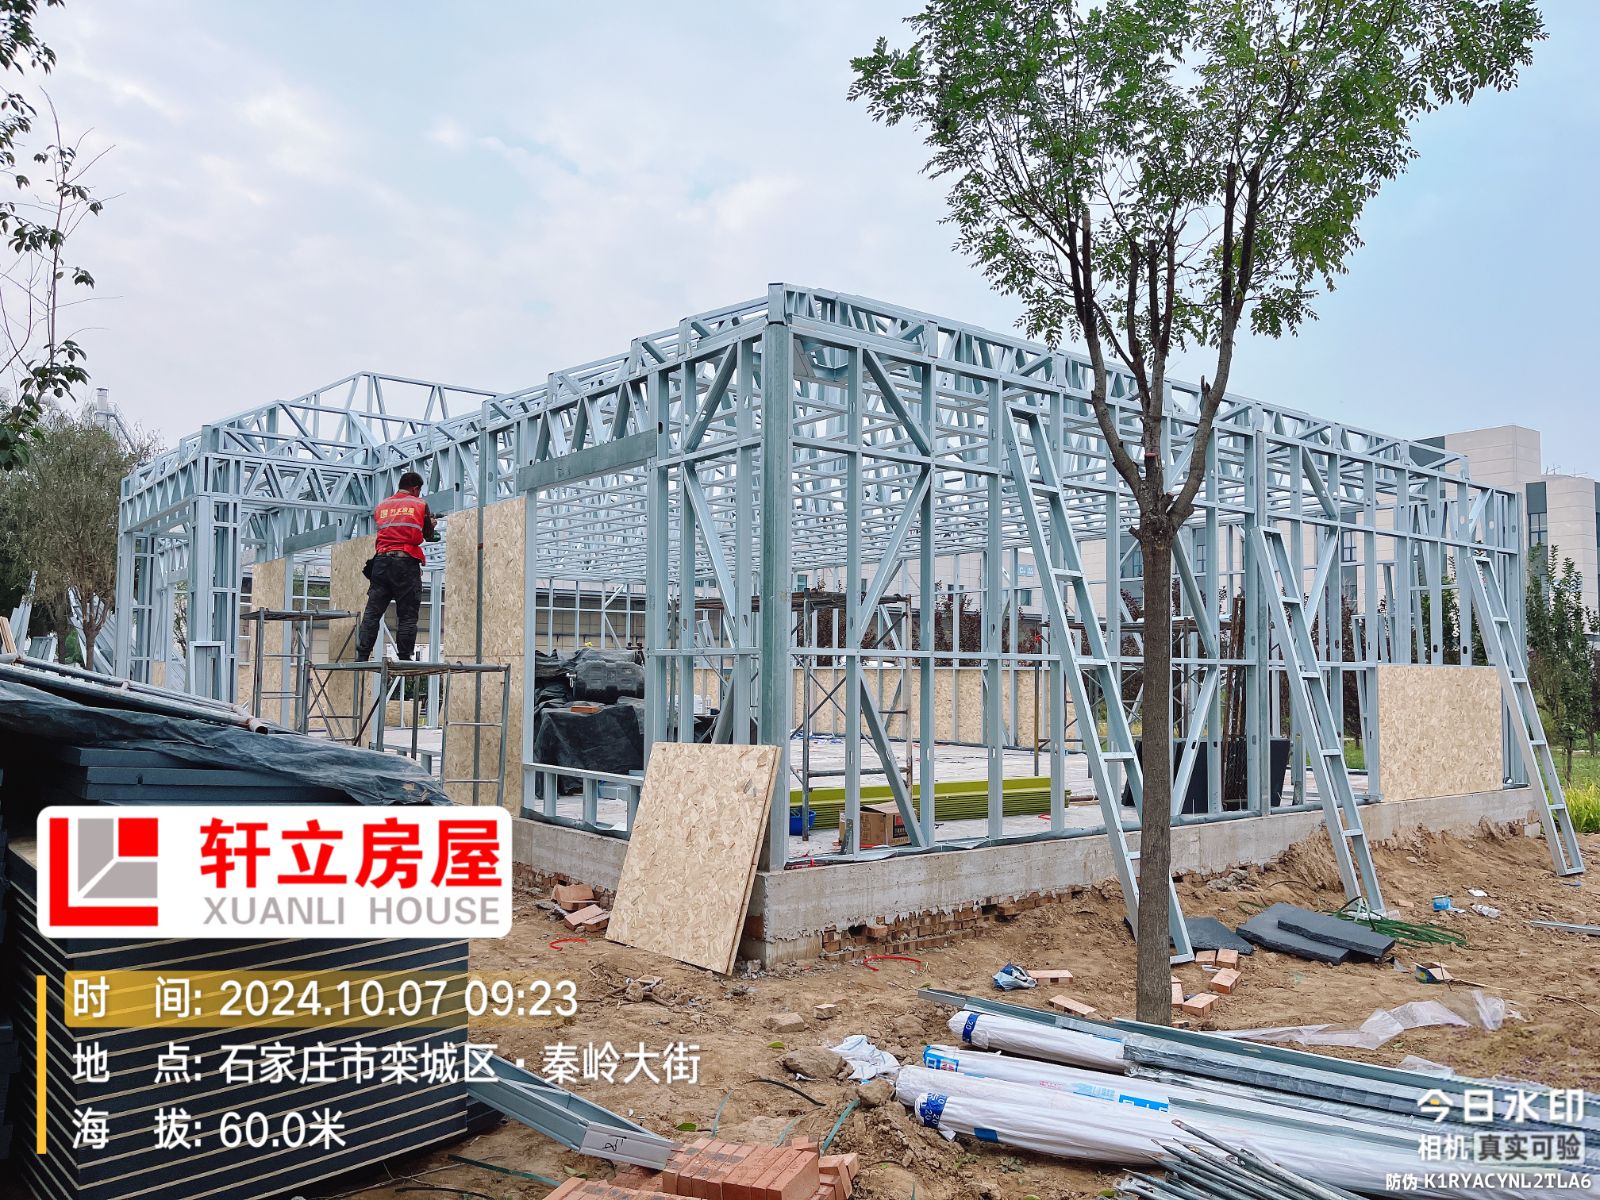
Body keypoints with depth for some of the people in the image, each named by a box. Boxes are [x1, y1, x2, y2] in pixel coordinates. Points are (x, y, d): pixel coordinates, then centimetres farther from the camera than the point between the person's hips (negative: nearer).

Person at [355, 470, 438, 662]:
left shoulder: (381, 506, 15)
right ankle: (405, 658, -3)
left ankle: (362, 657, 1)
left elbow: (383, 529, 17)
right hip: (406, 563, -4)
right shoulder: (420, 505, 5)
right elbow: (429, 536, 12)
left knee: (372, 612, 5)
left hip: (381, 561, 4)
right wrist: (431, 524, 34)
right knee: (407, 615, 0)